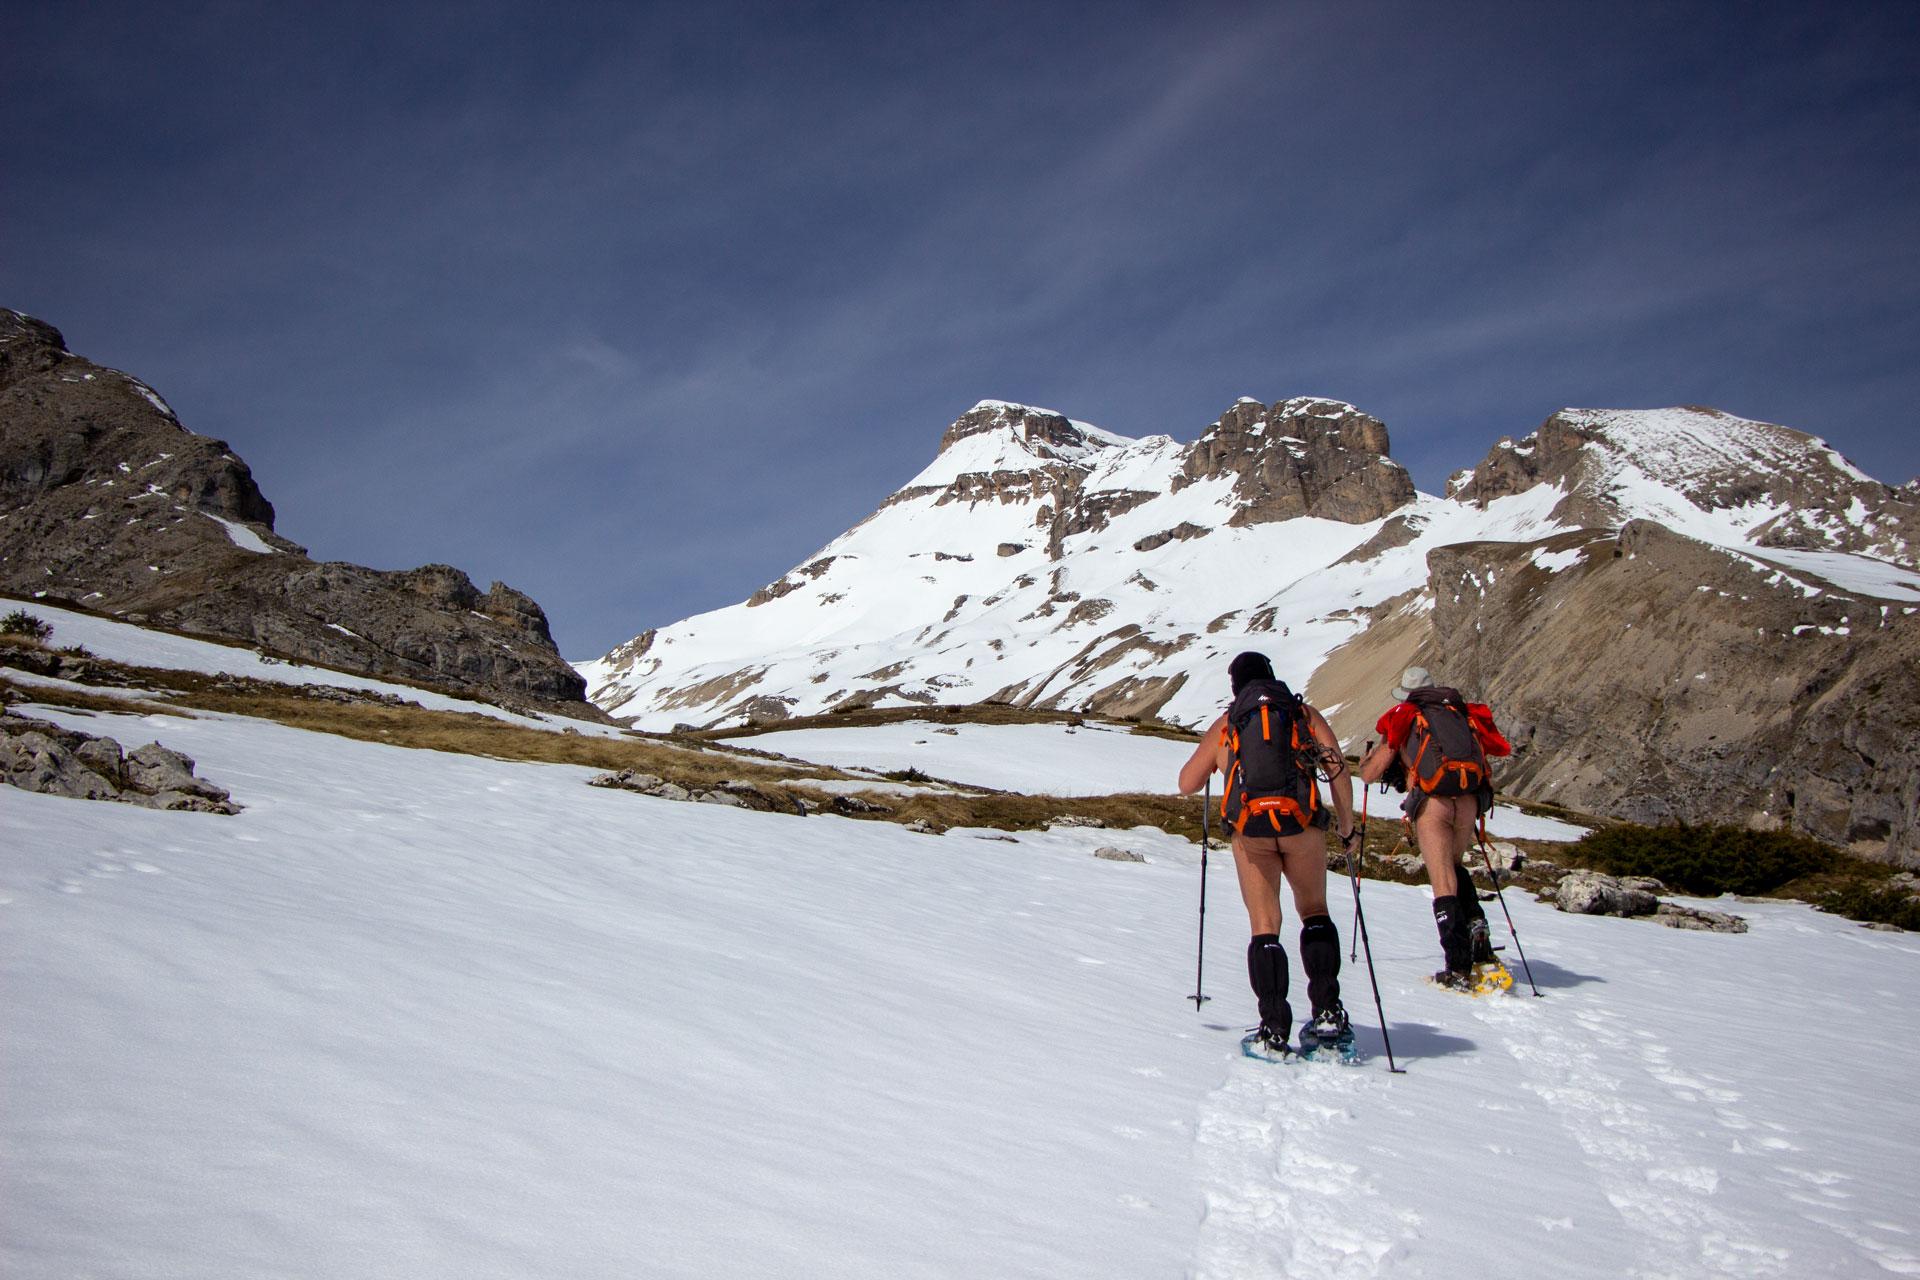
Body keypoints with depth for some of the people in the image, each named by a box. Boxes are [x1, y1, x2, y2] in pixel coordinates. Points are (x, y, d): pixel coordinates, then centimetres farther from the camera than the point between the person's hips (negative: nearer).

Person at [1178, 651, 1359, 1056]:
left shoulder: (1224, 724, 17)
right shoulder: (1305, 714, 17)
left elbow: (1186, 784, 18)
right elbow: (1338, 771, 6)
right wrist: (1347, 828, 15)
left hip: (1249, 830, 0)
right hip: (1302, 825, 0)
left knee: (1264, 927, 5)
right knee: (1314, 914, 19)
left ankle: (1274, 1030, -3)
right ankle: (1328, 1015, 10)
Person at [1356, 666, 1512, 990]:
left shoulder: (1403, 719, 14)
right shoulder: (1464, 713, 23)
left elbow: (1369, 775, 13)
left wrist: (1369, 759, 35)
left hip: (1431, 802, -4)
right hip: (1469, 800, 4)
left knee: (1444, 884, -3)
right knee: (1454, 868, 27)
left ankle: (1460, 968, -9)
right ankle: (1476, 926, 5)